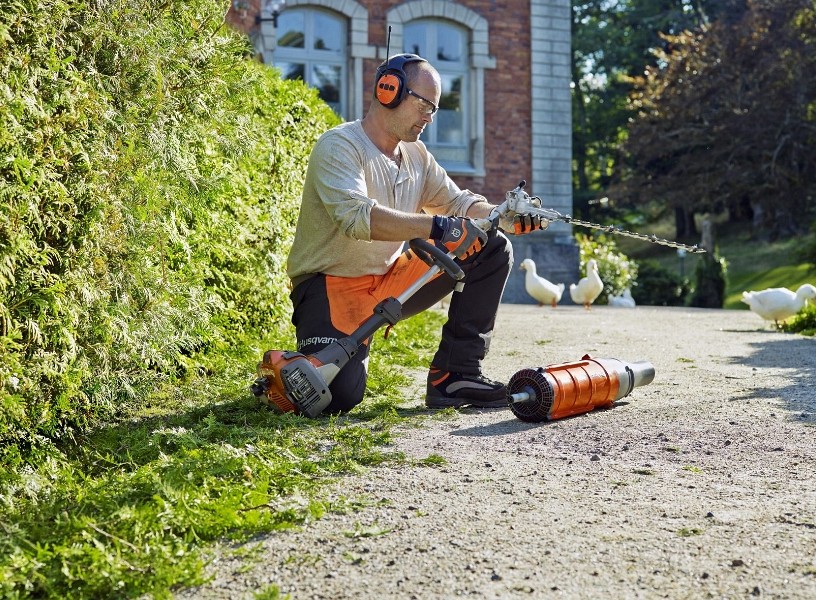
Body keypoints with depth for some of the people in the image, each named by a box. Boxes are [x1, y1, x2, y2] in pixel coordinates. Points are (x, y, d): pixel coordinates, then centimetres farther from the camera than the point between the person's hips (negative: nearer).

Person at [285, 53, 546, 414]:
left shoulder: (416, 155, 10)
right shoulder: (339, 146, -15)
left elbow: (457, 202, 10)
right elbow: (356, 215, -31)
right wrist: (438, 226, -38)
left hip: (391, 280, 8)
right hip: (332, 285, -7)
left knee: (492, 250, -1)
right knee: (337, 395, -30)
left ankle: (454, 375, -3)